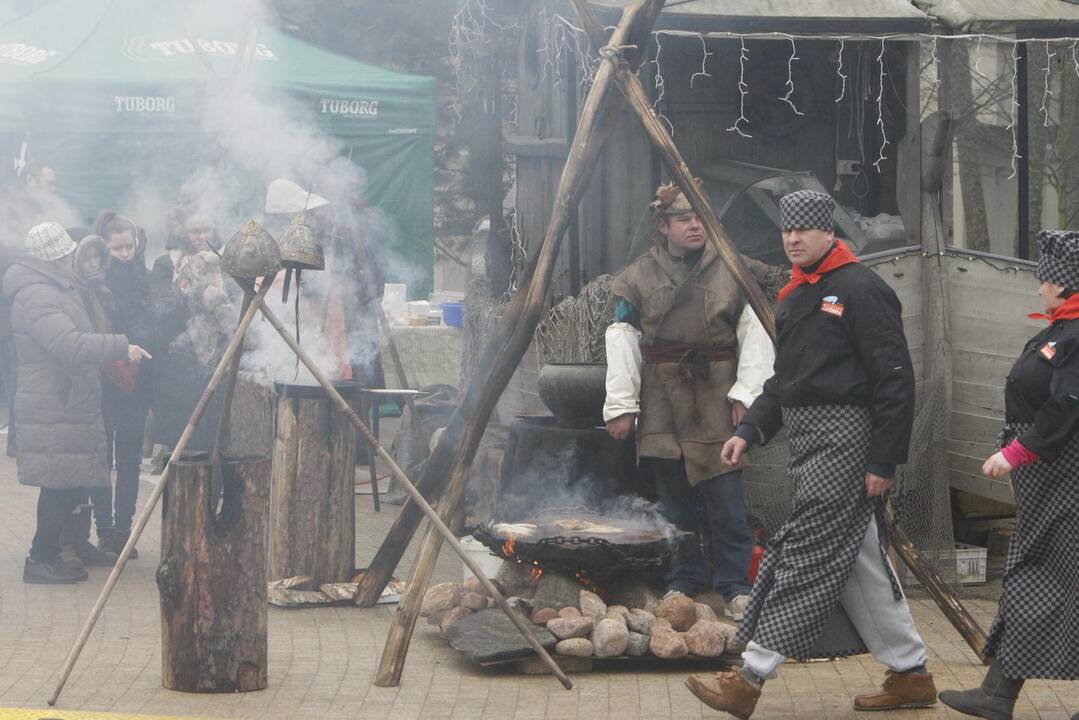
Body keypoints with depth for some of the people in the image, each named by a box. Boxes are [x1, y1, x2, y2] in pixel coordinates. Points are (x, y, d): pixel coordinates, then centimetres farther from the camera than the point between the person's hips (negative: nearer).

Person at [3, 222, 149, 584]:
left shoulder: (57, 290, 17)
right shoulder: (37, 297, -18)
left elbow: (76, 343, 27)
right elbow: (71, 346, -29)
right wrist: (121, 347, -25)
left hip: (67, 404, 10)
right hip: (54, 412, -10)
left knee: (67, 486, 11)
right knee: (63, 485, -7)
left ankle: (46, 556, 17)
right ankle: (40, 560, -1)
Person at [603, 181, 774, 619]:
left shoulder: (732, 273, 5)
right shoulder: (637, 278, 5)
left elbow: (755, 336, 2)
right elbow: (621, 343, 3)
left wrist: (746, 393, -6)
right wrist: (621, 405, -2)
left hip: (716, 405, -1)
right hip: (661, 409, 1)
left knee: (726, 498, -5)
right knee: (673, 500, 6)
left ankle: (735, 584, 4)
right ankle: (683, 579, 19)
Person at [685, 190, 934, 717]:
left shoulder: (860, 290, -12)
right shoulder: (795, 298, 17)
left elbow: (895, 380, -15)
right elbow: (784, 378, 25)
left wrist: (883, 460, -18)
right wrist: (750, 430, 12)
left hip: (846, 441, -10)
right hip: (809, 441, 10)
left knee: (805, 556, -9)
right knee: (858, 560, 12)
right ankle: (910, 674, 20)